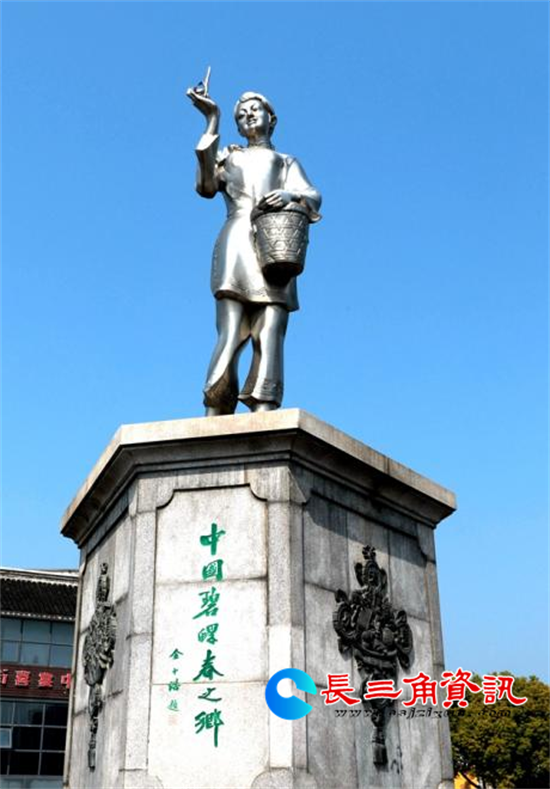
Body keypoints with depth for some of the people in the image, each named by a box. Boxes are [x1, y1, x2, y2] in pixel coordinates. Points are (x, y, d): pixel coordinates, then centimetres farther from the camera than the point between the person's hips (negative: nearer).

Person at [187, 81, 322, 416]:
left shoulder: (287, 162, 31)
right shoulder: (228, 158, 29)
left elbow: (313, 196, 11)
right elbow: (206, 186, 6)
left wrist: (291, 195, -14)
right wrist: (213, 120, 8)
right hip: (237, 244, -1)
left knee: (270, 340, -16)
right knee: (229, 338, -18)